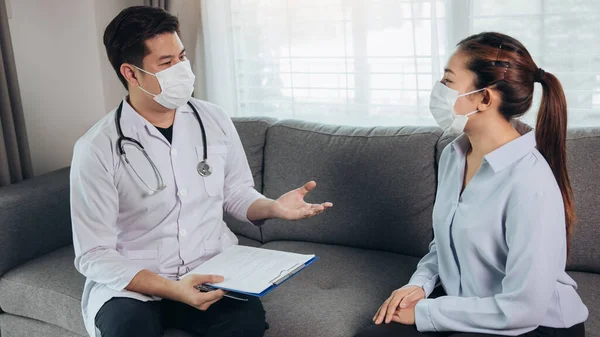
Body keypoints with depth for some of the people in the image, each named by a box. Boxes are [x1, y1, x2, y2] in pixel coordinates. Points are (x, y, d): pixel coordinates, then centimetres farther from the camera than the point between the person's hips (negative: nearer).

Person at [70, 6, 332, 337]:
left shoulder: (214, 120, 0)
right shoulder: (97, 149, -12)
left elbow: (237, 194, 14)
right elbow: (93, 255, -12)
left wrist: (273, 207, -8)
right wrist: (172, 289, -26)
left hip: (212, 272, 2)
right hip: (133, 283, -2)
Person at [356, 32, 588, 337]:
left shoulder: (529, 183, -25)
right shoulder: (452, 155, -1)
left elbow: (523, 308, -25)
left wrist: (423, 312, -18)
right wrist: (419, 284, -6)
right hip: (465, 309, 6)